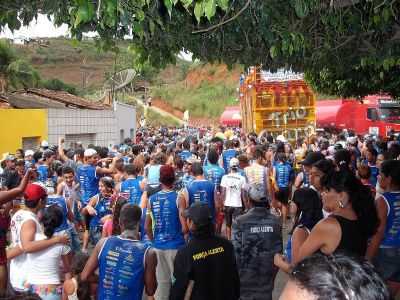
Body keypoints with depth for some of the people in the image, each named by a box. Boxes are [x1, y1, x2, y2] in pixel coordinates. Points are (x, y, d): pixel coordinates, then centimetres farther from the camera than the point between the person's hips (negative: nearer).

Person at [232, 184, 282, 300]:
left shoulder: (240, 222, -16)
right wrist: (273, 270, 13)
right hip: (267, 276, 3)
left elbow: (236, 250, -14)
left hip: (246, 276, -2)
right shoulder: (276, 221, -6)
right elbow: (279, 249, 0)